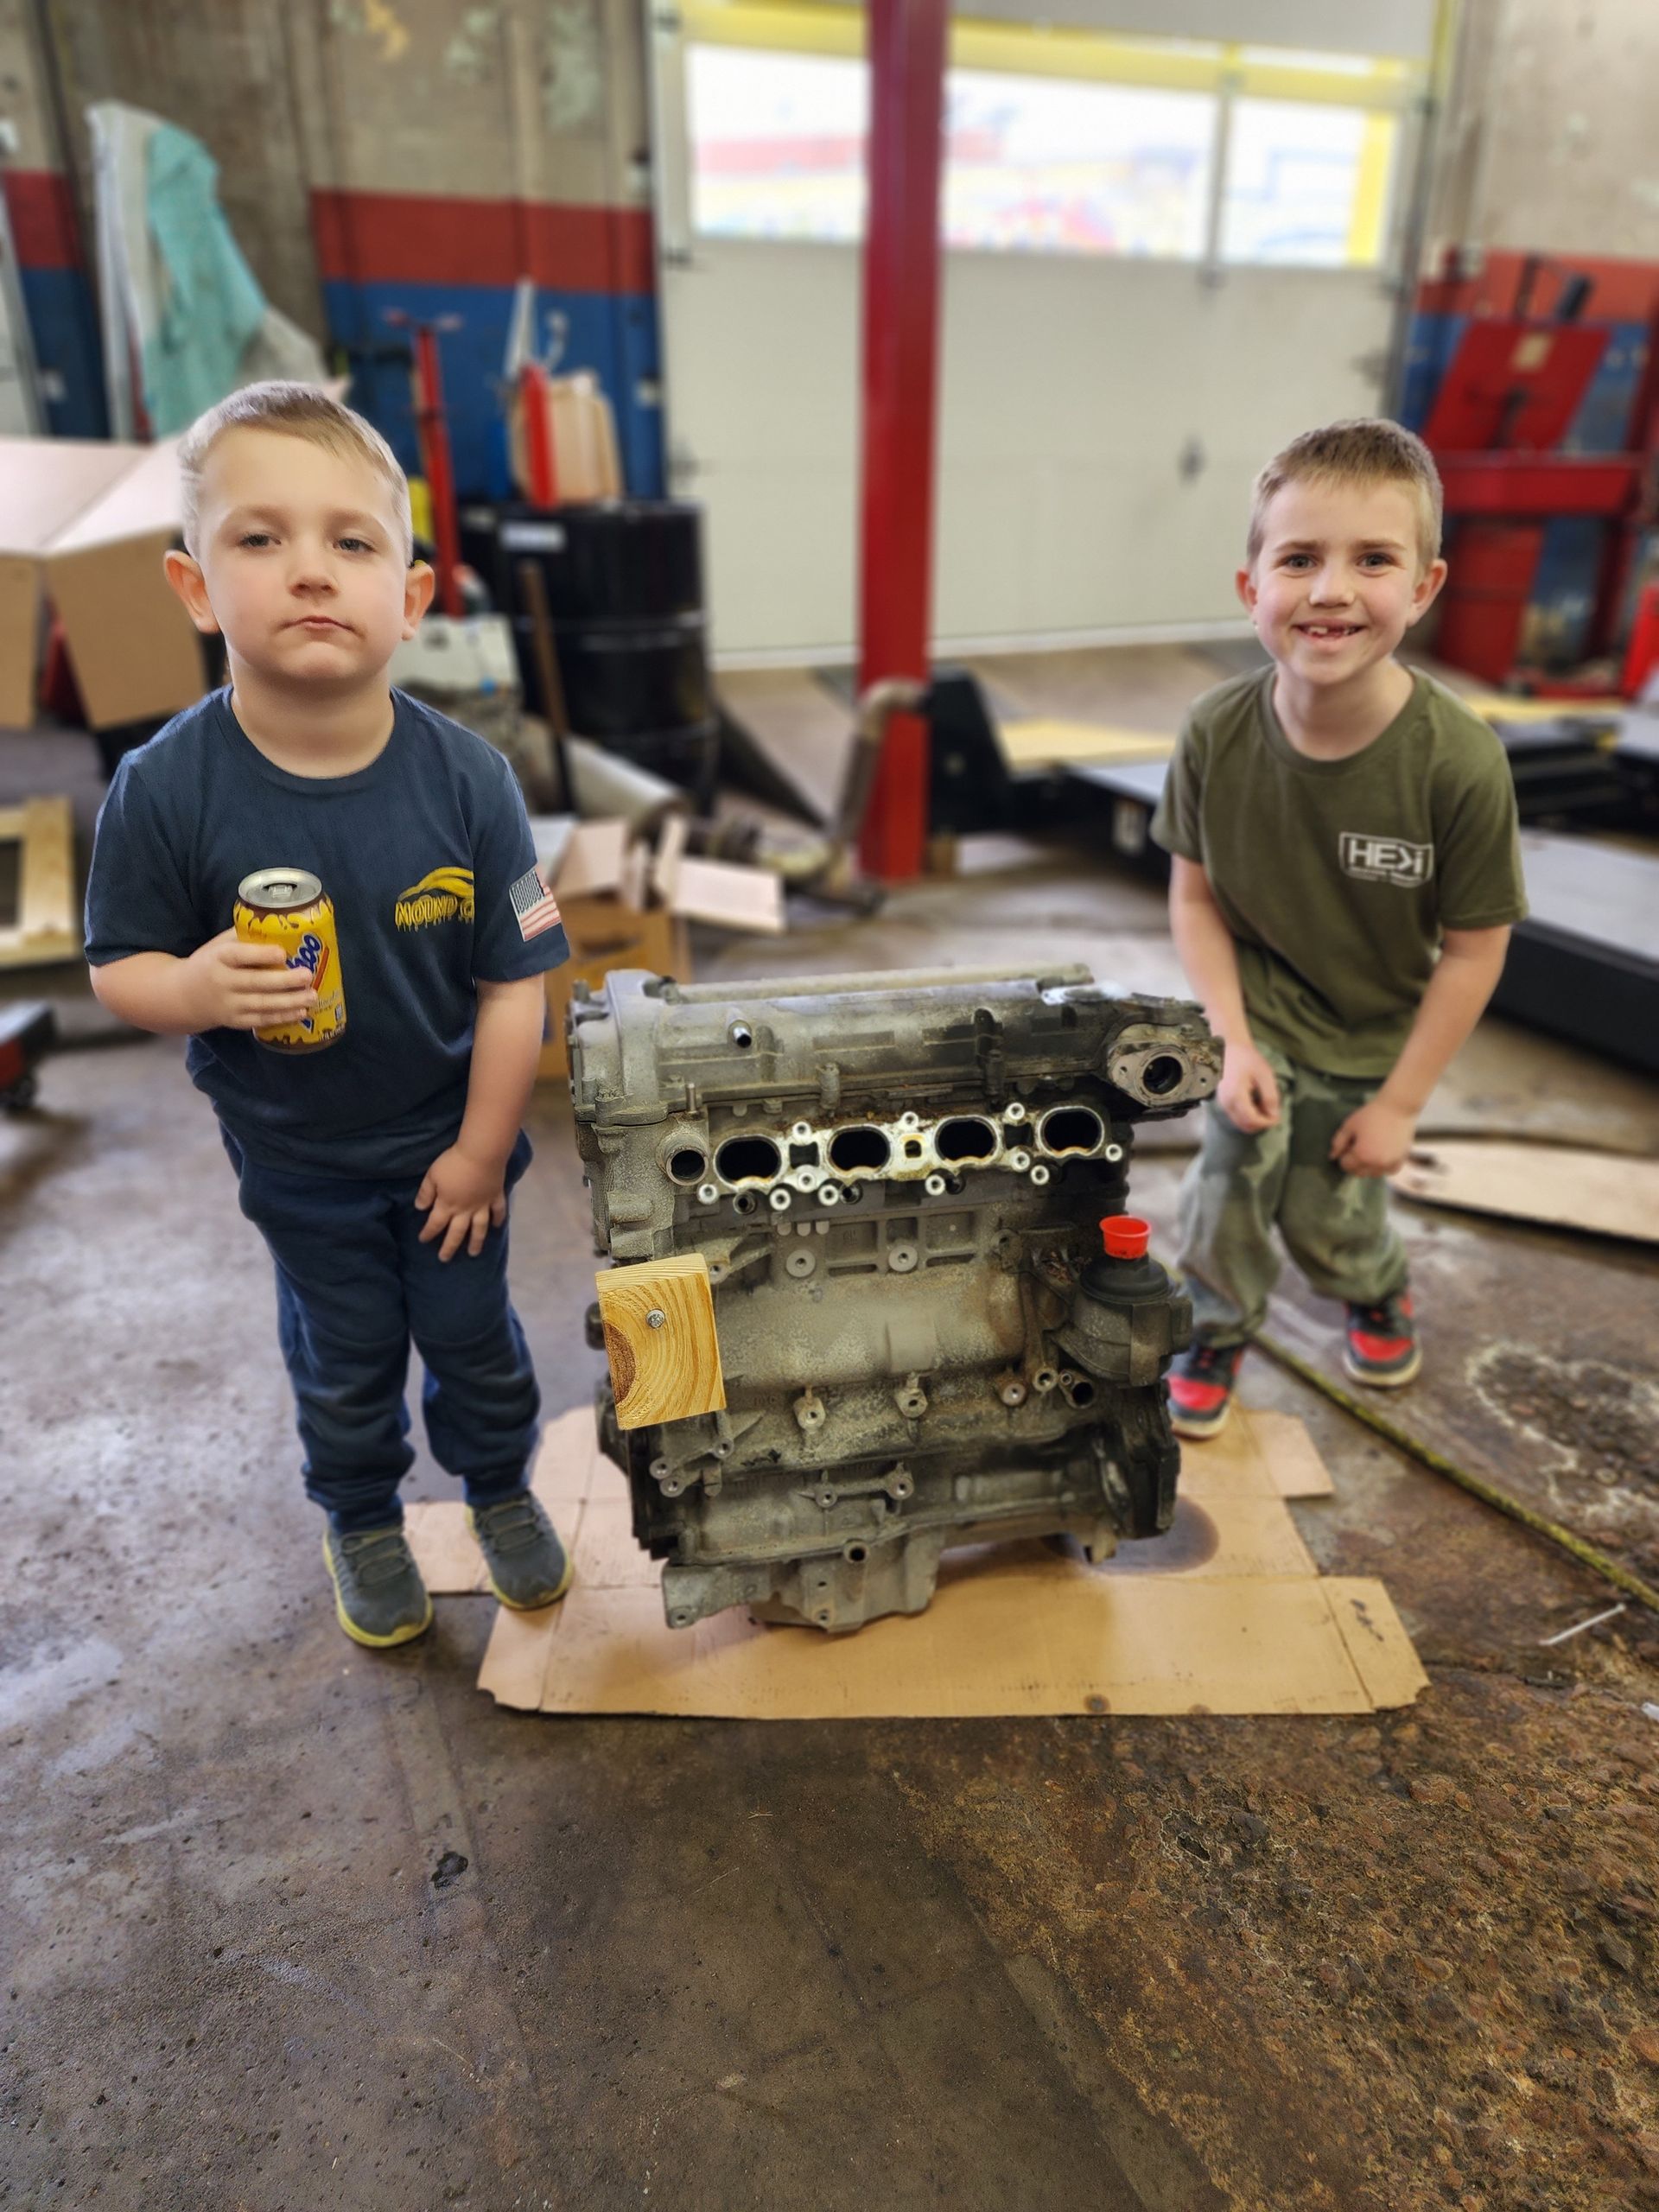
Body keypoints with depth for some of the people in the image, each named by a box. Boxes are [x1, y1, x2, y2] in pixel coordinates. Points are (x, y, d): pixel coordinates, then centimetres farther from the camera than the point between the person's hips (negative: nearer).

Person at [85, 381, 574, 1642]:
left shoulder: (466, 779, -20)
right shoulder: (165, 790, -20)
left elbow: (515, 980, -13)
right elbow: (119, 968, -9)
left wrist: (482, 1149, -9)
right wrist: (195, 988, -32)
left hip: (449, 1148, 0)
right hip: (299, 1161, 0)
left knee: (474, 1337, 20)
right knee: (344, 1362, 21)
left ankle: (501, 1488, 49)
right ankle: (362, 1522, 49)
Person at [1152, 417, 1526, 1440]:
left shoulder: (1460, 763, -27)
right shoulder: (1218, 733, -21)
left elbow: (1474, 948, -16)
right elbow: (1197, 895, -8)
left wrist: (1401, 1101, -11)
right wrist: (1233, 1044, -15)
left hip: (1372, 1041, -1)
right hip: (1258, 1021, 1)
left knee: (1331, 1220, 13)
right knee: (1225, 1203, 0)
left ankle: (1381, 1289, 52)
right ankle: (1219, 1332, 34)